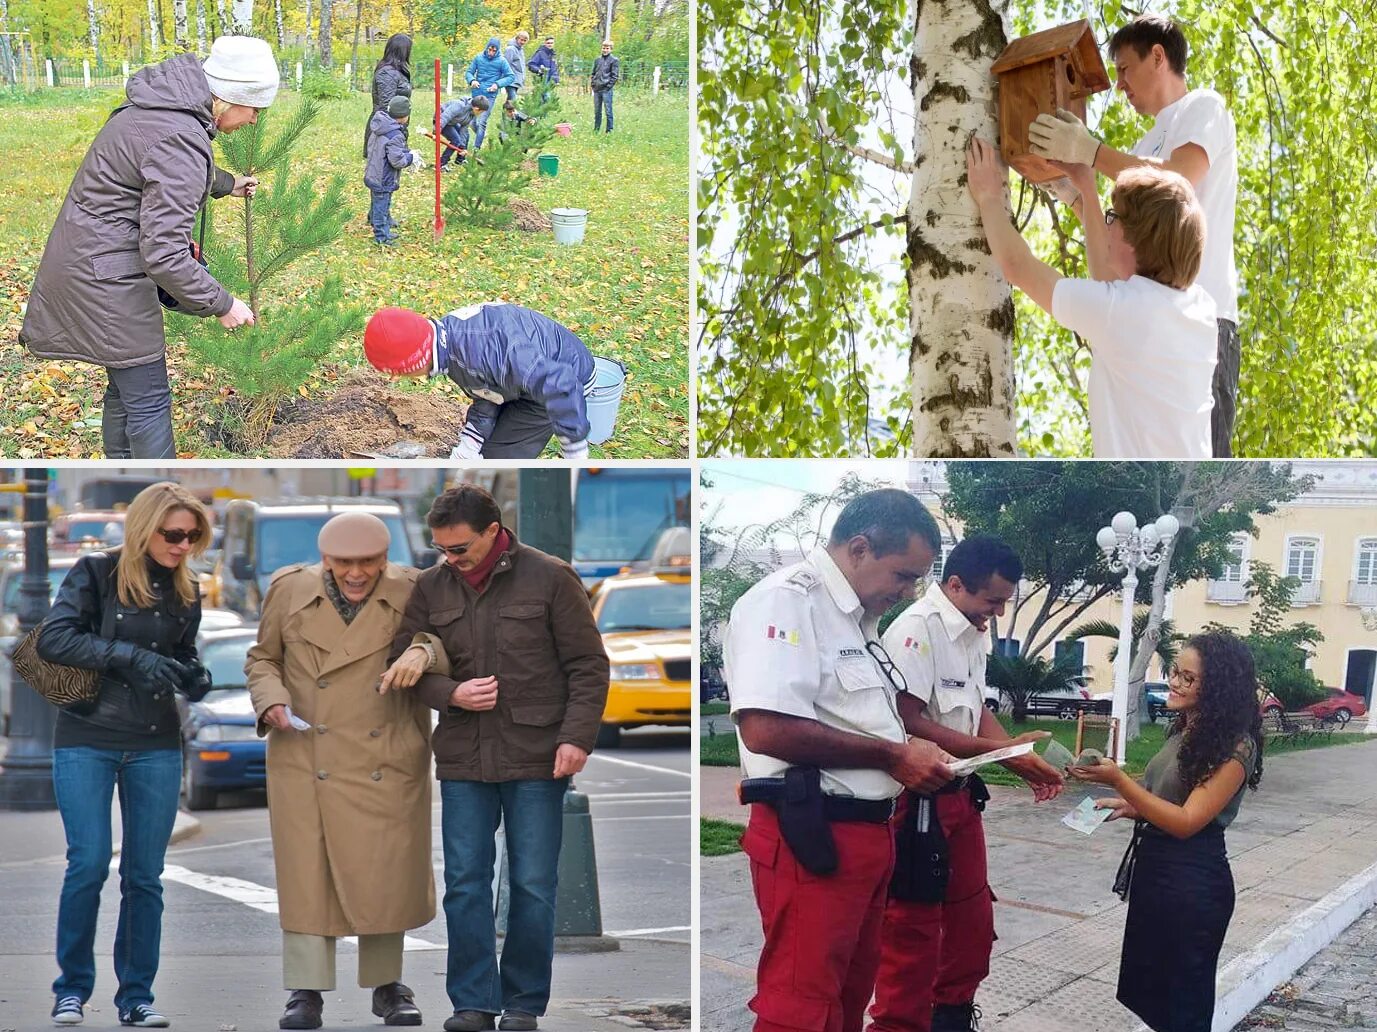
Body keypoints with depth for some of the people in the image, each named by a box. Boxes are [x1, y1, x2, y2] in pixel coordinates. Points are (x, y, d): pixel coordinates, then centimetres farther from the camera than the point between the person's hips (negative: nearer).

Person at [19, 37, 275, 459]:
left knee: (126, 386, 20)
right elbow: (164, 254, -28)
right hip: (105, 276, -10)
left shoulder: (162, 103, 4)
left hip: (84, 258, 10)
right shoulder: (181, 142, -27)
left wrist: (227, 184, 43)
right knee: (149, 399, -1)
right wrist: (221, 304, -17)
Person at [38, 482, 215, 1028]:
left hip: (156, 747, 4)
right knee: (89, 864, -8)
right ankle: (72, 988, 9)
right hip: (87, 741, -3)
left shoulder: (186, 590, 8)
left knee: (145, 875, 3)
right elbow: (52, 638, -13)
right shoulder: (96, 571, -4)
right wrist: (130, 656, -20)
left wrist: (196, 678, -3)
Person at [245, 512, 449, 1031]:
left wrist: (424, 652, -28)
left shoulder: (411, 593, -3)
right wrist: (271, 700, -7)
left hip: (387, 763, 0)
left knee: (387, 873, 5)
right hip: (306, 761, 0)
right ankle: (306, 990, 9)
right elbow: (262, 658, 12)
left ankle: (387, 984, 20)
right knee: (306, 872, 0)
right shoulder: (288, 589, 1)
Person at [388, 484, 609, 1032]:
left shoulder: (550, 577, -4)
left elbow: (588, 665, -2)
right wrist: (451, 693, -8)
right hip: (463, 759, 3)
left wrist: (577, 736, -12)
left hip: (537, 759, -3)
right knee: (465, 883, 3)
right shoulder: (430, 587, 5)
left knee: (534, 884, 3)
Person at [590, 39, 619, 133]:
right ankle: (596, 130, 18)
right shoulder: (597, 59, 14)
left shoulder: (614, 60, -2)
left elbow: (615, 76, -6)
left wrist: (608, 86, -12)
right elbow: (593, 73, 20)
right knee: (597, 111, 11)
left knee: (608, 111, -5)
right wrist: (592, 83, 8)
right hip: (596, 89, 6)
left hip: (606, 90, -6)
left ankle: (609, 131, -2)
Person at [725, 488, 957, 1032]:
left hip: (865, 831, 10)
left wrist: (913, 753, 8)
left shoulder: (857, 616, 17)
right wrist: (893, 755, -17)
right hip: (811, 835, -10)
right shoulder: (784, 600, -14)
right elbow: (766, 728, -26)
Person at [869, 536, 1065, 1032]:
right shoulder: (917, 629, -20)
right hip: (916, 800, -9)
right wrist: (1003, 751, -22)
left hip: (959, 795, 9)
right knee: (913, 927, -2)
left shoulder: (973, 633, 9)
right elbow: (911, 723, -25)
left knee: (972, 921, 18)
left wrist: (1024, 762, 3)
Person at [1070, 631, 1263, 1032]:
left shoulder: (1235, 747, -17)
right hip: (1152, 866, 9)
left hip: (1193, 882, -9)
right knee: (1145, 992, 16)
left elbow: (1187, 821, -21)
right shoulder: (1184, 731, 9)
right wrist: (1129, 807, 3)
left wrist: (1118, 780, -26)